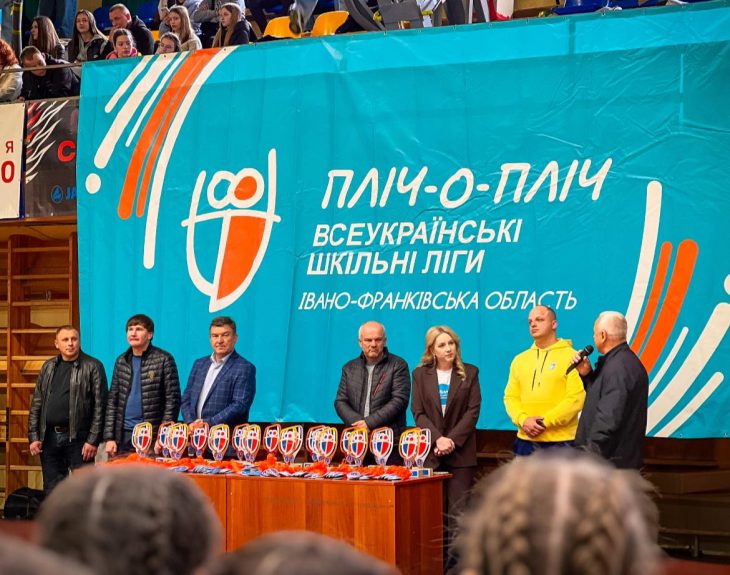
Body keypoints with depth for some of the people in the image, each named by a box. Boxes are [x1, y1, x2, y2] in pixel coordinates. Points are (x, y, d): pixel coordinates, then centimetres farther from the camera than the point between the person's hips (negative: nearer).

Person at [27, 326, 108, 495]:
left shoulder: (93, 367, -2)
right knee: (52, 490, 9)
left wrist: (93, 440, -12)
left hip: (78, 438, -5)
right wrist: (33, 436, 5)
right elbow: (36, 404, 14)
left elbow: (99, 405, -6)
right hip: (49, 438, 5)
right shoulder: (48, 367, 13)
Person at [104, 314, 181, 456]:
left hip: (152, 434, -4)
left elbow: (172, 400, -5)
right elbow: (112, 400, 12)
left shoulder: (164, 360, -3)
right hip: (123, 434, 4)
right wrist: (109, 437, 4)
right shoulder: (121, 361, 11)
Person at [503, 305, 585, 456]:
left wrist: (545, 421, -16)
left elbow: (576, 397, -11)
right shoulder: (519, 360, 14)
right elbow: (510, 397, 12)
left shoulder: (571, 357, -3)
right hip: (526, 441, 5)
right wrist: (523, 419, -8)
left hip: (561, 443, -5)